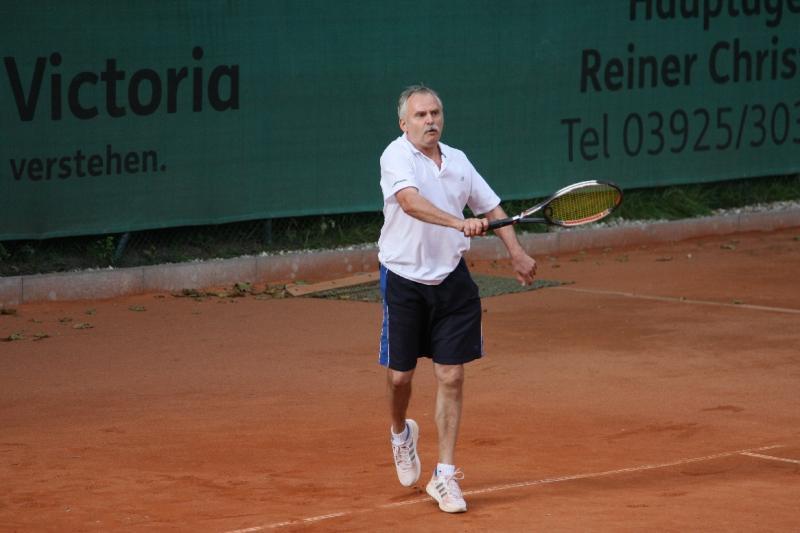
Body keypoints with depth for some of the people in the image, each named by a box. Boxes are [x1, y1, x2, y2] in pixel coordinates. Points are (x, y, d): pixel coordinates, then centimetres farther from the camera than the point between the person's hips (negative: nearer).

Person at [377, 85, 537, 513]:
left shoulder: (457, 160, 7)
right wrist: (459, 222, -44)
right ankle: (401, 433, 39)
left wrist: (516, 253, 12)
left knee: (451, 376, -1)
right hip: (404, 281, -4)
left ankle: (444, 477, 5)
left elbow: (492, 207, 20)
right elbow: (410, 201, -32)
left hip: (451, 281, 4)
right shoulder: (397, 157, -12)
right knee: (399, 374, 5)